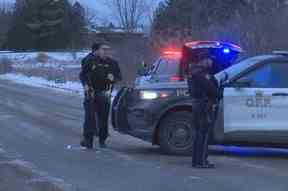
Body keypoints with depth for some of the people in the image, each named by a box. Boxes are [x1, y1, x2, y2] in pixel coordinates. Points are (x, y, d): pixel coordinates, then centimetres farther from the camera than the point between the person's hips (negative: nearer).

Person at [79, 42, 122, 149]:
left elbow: (119, 76, 12)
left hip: (104, 94, 2)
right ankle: (88, 139, -7)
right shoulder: (90, 61, -1)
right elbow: (82, 74, 6)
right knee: (90, 116, -9)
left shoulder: (112, 63, 6)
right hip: (91, 92, -2)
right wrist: (85, 84, -10)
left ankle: (102, 140, 15)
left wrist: (113, 78, -10)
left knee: (103, 117, 5)